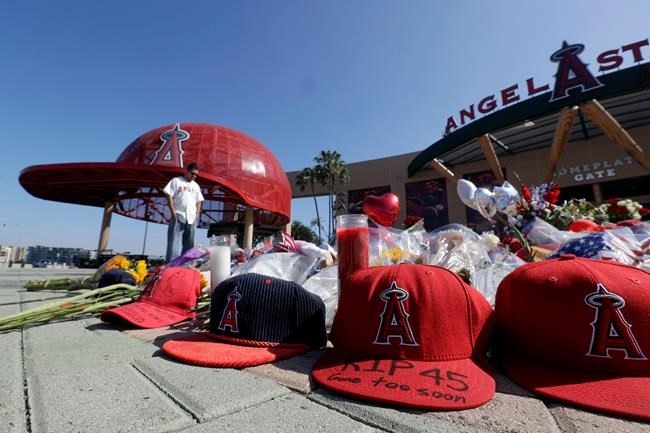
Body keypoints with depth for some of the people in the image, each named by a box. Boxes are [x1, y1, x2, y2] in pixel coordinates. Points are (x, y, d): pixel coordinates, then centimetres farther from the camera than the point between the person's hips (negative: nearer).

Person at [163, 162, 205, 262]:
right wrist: (173, 212, -11)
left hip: (192, 219, 5)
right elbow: (169, 196, -2)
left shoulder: (196, 186, 21)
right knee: (174, 243, -8)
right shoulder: (176, 181, 5)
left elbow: (198, 201, 21)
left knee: (189, 244, 6)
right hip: (178, 217, -5)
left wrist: (197, 214, 7)